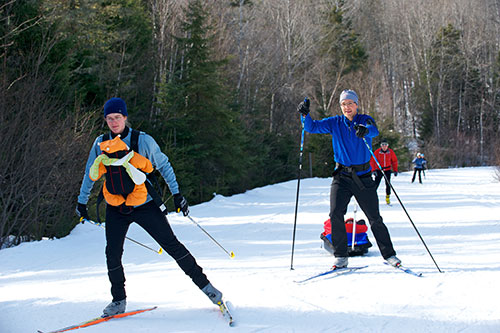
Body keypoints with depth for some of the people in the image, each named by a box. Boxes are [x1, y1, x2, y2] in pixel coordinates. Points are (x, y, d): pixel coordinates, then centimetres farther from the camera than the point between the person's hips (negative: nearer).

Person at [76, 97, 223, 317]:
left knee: (172, 245, -3)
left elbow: (163, 165, 1)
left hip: (144, 205, -3)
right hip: (116, 209, 3)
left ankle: (204, 284, 7)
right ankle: (118, 301, 15)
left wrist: (177, 194, -1)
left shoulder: (142, 140, -10)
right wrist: (82, 202, 18)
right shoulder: (100, 144, -1)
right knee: (112, 255, -3)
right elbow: (90, 174, 13)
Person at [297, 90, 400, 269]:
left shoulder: (365, 120, 0)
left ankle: (389, 254, 15)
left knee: (375, 218, 0)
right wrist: (305, 114, -21)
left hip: (363, 177, -1)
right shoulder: (335, 123, 6)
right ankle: (341, 256, -3)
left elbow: (374, 130, -22)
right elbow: (312, 127, 0)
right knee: (335, 214, -14)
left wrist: (365, 130, -46)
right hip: (342, 176, 1)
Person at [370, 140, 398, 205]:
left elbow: (394, 161, 7)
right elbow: (372, 161, -6)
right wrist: (373, 170, -15)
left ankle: (388, 198, 12)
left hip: (387, 170, 2)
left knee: (388, 185, -1)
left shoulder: (391, 152, -5)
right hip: (379, 170, -2)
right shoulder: (377, 152, -11)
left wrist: (395, 170, 3)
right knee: (376, 184, -12)